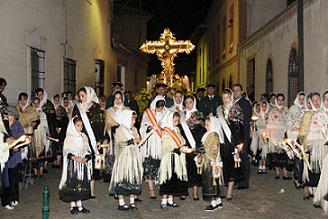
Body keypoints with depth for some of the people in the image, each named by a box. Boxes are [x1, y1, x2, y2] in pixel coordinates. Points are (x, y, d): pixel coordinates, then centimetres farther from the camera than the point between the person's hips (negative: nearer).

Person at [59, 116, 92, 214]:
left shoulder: (84, 137, 11)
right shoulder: (69, 137, -4)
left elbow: (88, 150, 10)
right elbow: (66, 152, -8)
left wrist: (86, 158, -9)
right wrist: (75, 158, -22)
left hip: (83, 164, 4)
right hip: (72, 164, -4)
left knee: (81, 184, 6)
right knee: (72, 184, -3)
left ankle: (79, 205, 14)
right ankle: (73, 206, 7)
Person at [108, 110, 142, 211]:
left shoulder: (134, 129, 15)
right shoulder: (119, 130, -3)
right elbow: (119, 143, -14)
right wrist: (132, 141, -15)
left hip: (134, 158, 6)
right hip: (123, 158, -6)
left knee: (134, 179, 4)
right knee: (122, 180, -5)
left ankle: (132, 202, 10)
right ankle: (121, 203, 0)